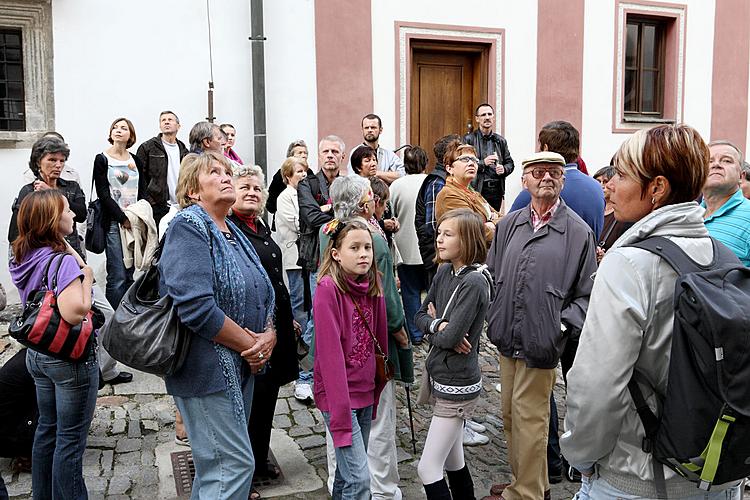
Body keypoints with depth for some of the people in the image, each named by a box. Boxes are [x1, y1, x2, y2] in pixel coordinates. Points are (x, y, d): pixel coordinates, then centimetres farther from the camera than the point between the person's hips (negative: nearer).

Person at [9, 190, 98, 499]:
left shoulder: (24, 259, 3)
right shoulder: (63, 261, -23)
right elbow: (74, 312, -34)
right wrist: (87, 277, -20)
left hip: (38, 354, 9)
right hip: (71, 358, -9)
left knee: (47, 428, 22)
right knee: (70, 439, 4)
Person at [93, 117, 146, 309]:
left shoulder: (136, 160, 14)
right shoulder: (102, 159, 1)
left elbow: (142, 192, 12)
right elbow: (103, 194, -6)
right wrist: (123, 218, -12)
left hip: (134, 223, 4)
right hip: (113, 223, -4)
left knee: (129, 274, 8)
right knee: (117, 276, -8)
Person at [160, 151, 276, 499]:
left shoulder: (233, 233, 14)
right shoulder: (189, 226, -13)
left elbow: (262, 296, 14)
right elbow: (196, 306, -25)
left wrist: (270, 334, -7)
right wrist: (250, 344, -16)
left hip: (241, 366, 9)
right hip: (208, 368, -9)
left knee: (213, 464, 19)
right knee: (235, 464, -5)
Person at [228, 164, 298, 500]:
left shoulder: (261, 228, 14)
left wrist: (287, 318, 23)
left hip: (275, 325, 9)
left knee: (267, 396, 18)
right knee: (249, 400, 2)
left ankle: (260, 462, 35)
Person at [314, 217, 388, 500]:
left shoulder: (372, 288, 3)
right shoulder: (328, 288, -17)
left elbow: (379, 342, 8)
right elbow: (330, 352, -20)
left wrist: (377, 393, 6)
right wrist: (340, 412, -20)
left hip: (365, 391, 7)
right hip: (337, 394, -6)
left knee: (348, 471, 18)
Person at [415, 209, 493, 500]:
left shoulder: (474, 283, -20)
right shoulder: (444, 272, 3)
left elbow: (450, 337, -24)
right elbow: (421, 315, 7)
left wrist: (433, 326, -4)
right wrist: (438, 326, -13)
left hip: (457, 386, -8)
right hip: (440, 379, 8)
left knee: (428, 469, -4)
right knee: (453, 462, 20)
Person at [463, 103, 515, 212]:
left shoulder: (500, 140, 16)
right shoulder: (469, 139, 2)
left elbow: (510, 163, 19)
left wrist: (504, 169, -2)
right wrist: (483, 163, -16)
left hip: (497, 191, 4)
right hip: (477, 190, -4)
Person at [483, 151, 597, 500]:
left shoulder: (578, 232, -5)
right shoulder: (509, 225, 8)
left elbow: (587, 294, -4)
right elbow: (491, 275, 15)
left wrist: (562, 325, -14)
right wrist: (493, 318, 6)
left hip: (542, 343, -5)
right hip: (507, 340, 6)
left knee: (529, 419, 5)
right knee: (511, 416, 17)